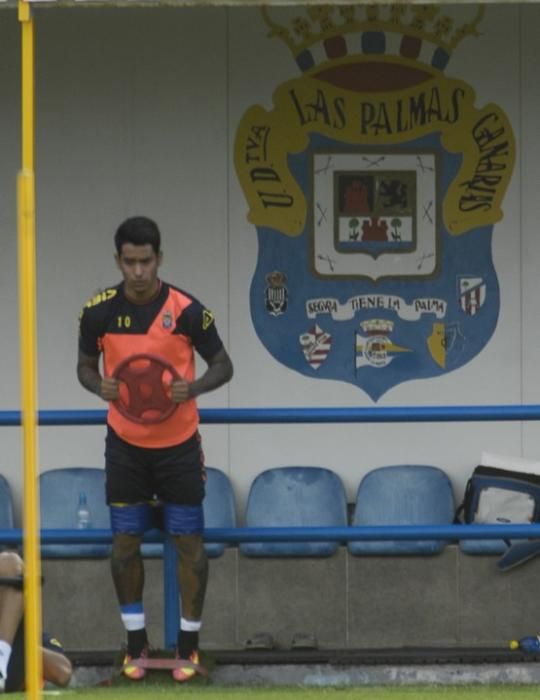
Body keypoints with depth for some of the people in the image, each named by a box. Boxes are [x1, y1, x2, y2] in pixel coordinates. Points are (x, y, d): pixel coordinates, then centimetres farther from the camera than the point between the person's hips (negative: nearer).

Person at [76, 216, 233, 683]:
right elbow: (86, 365, 7)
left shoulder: (187, 310, -13)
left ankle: (189, 645, 12)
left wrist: (193, 388, -23)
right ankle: (136, 643, 16)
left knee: (189, 541, 0)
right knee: (126, 541, 4)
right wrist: (100, 386, -16)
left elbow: (223, 366, -3)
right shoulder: (99, 311, -7)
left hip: (178, 446, -2)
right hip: (125, 445, 2)